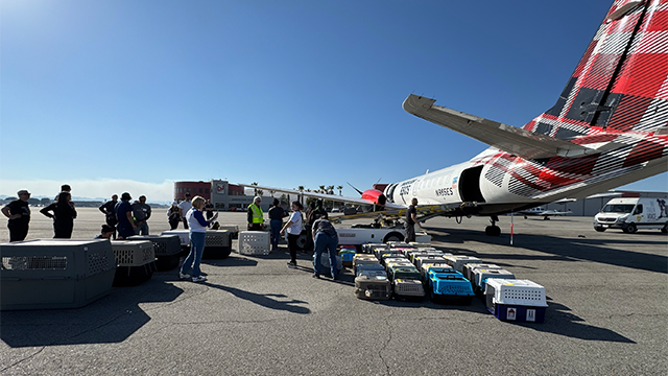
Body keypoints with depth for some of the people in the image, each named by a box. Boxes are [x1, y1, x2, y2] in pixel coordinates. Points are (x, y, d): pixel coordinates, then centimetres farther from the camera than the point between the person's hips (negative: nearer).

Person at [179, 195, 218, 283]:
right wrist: (213, 218, -13)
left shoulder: (189, 212, 12)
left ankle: (183, 273, 25)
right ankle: (195, 276, 8)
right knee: (197, 256, 0)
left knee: (192, 254, 19)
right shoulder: (197, 212, -17)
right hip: (199, 235, -9)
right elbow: (204, 224, -20)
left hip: (192, 234, 9)